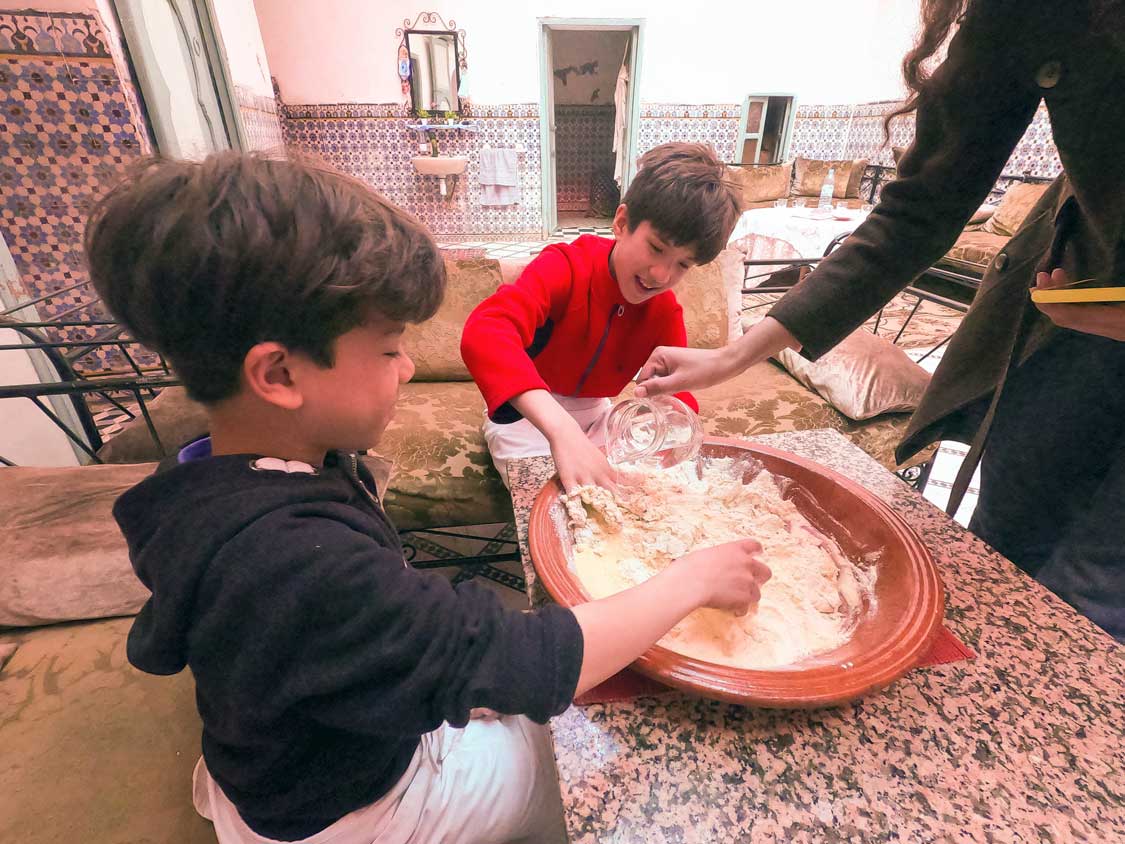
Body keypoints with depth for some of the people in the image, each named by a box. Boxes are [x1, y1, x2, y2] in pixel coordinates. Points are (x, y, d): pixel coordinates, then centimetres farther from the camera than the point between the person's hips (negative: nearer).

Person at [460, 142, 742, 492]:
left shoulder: (666, 313, -10)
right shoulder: (566, 267, -27)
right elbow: (484, 333, -46)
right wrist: (562, 430, -61)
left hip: (593, 412, 5)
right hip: (524, 410, -4)